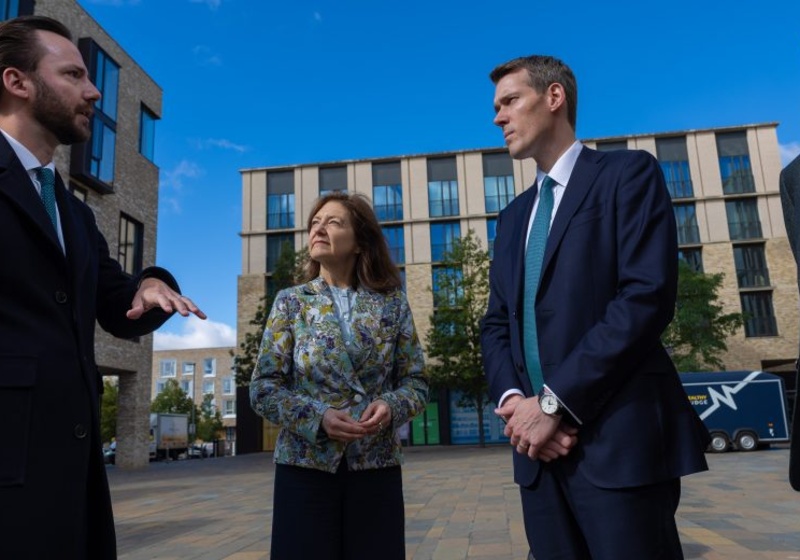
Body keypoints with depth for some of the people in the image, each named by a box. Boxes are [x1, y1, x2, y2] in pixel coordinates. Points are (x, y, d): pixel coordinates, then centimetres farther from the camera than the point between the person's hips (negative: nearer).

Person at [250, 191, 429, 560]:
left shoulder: (392, 303, 3)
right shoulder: (291, 302, 2)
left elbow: (416, 381, 5)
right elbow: (263, 387, -2)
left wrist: (391, 406, -16)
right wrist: (318, 418, -17)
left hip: (376, 466, 1)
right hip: (305, 464, 0)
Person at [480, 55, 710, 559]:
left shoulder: (629, 174, 0)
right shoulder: (515, 216, 19)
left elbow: (647, 296, -14)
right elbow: (497, 323, 14)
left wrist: (553, 403, -16)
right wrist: (514, 400, -6)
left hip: (618, 440, -6)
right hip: (540, 445, 6)